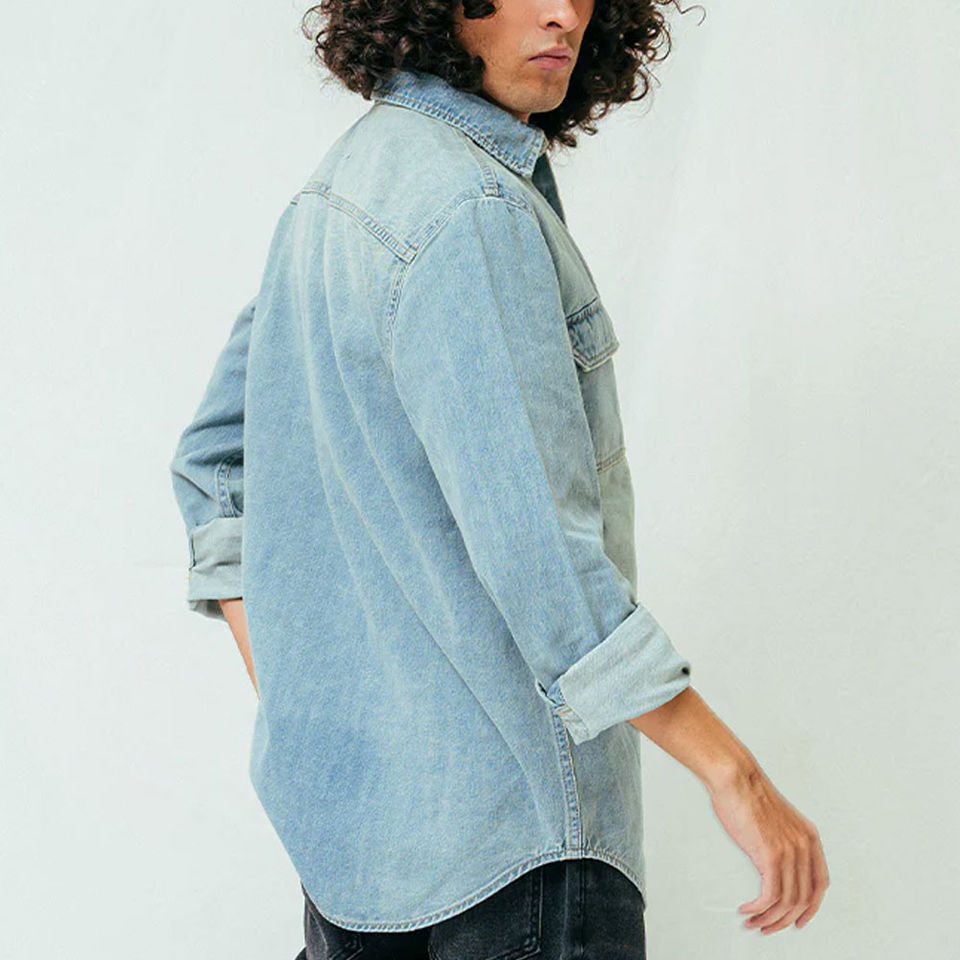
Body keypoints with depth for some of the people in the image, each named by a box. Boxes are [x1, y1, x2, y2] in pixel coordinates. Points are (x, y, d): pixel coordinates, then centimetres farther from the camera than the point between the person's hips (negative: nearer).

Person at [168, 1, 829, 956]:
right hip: (495, 806, -9)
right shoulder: (466, 208, -22)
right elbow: (532, 547, -27)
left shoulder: (349, 175, 9)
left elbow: (213, 457, 14)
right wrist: (735, 772, -21)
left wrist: (284, 698, 13)